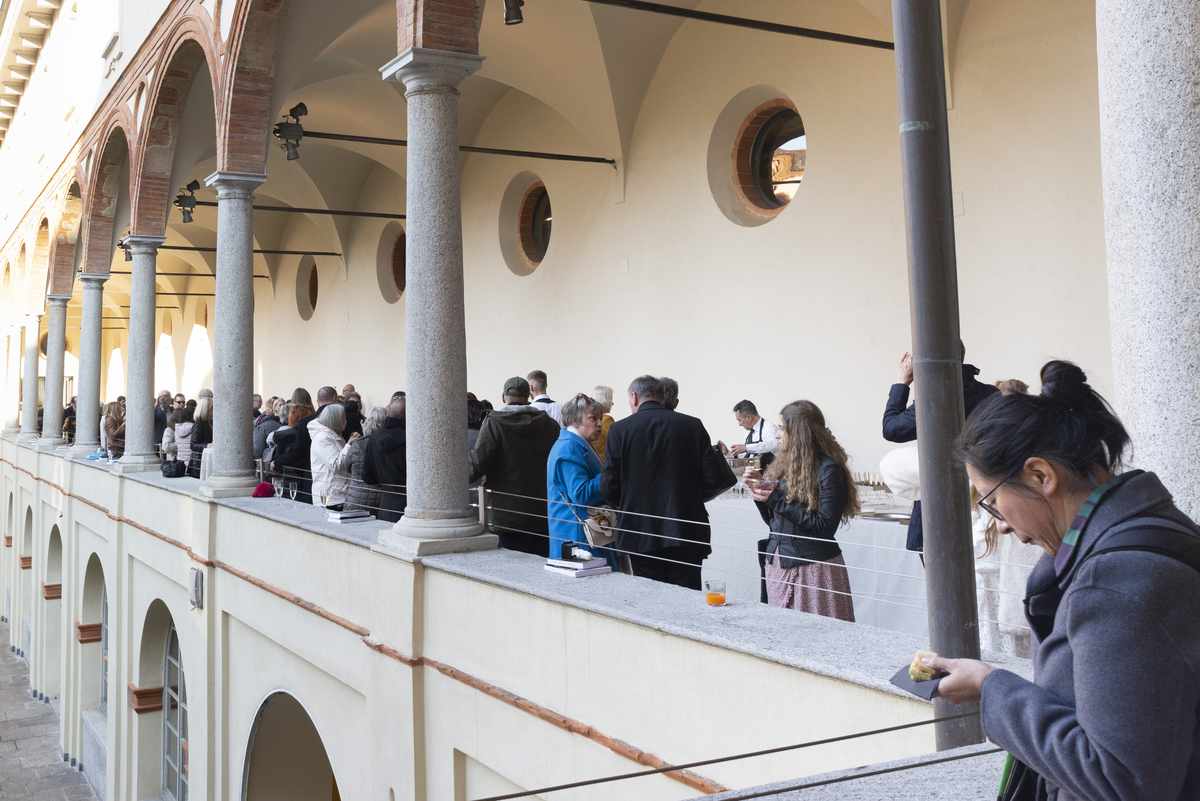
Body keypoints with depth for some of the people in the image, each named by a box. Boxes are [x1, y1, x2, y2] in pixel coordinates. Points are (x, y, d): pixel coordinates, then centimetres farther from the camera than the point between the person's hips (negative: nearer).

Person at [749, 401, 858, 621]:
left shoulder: (828, 469, -10)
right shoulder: (783, 465, 10)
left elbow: (825, 527, -18)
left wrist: (779, 499, -18)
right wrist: (760, 495, -1)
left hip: (813, 568, -7)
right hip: (778, 564, 7)